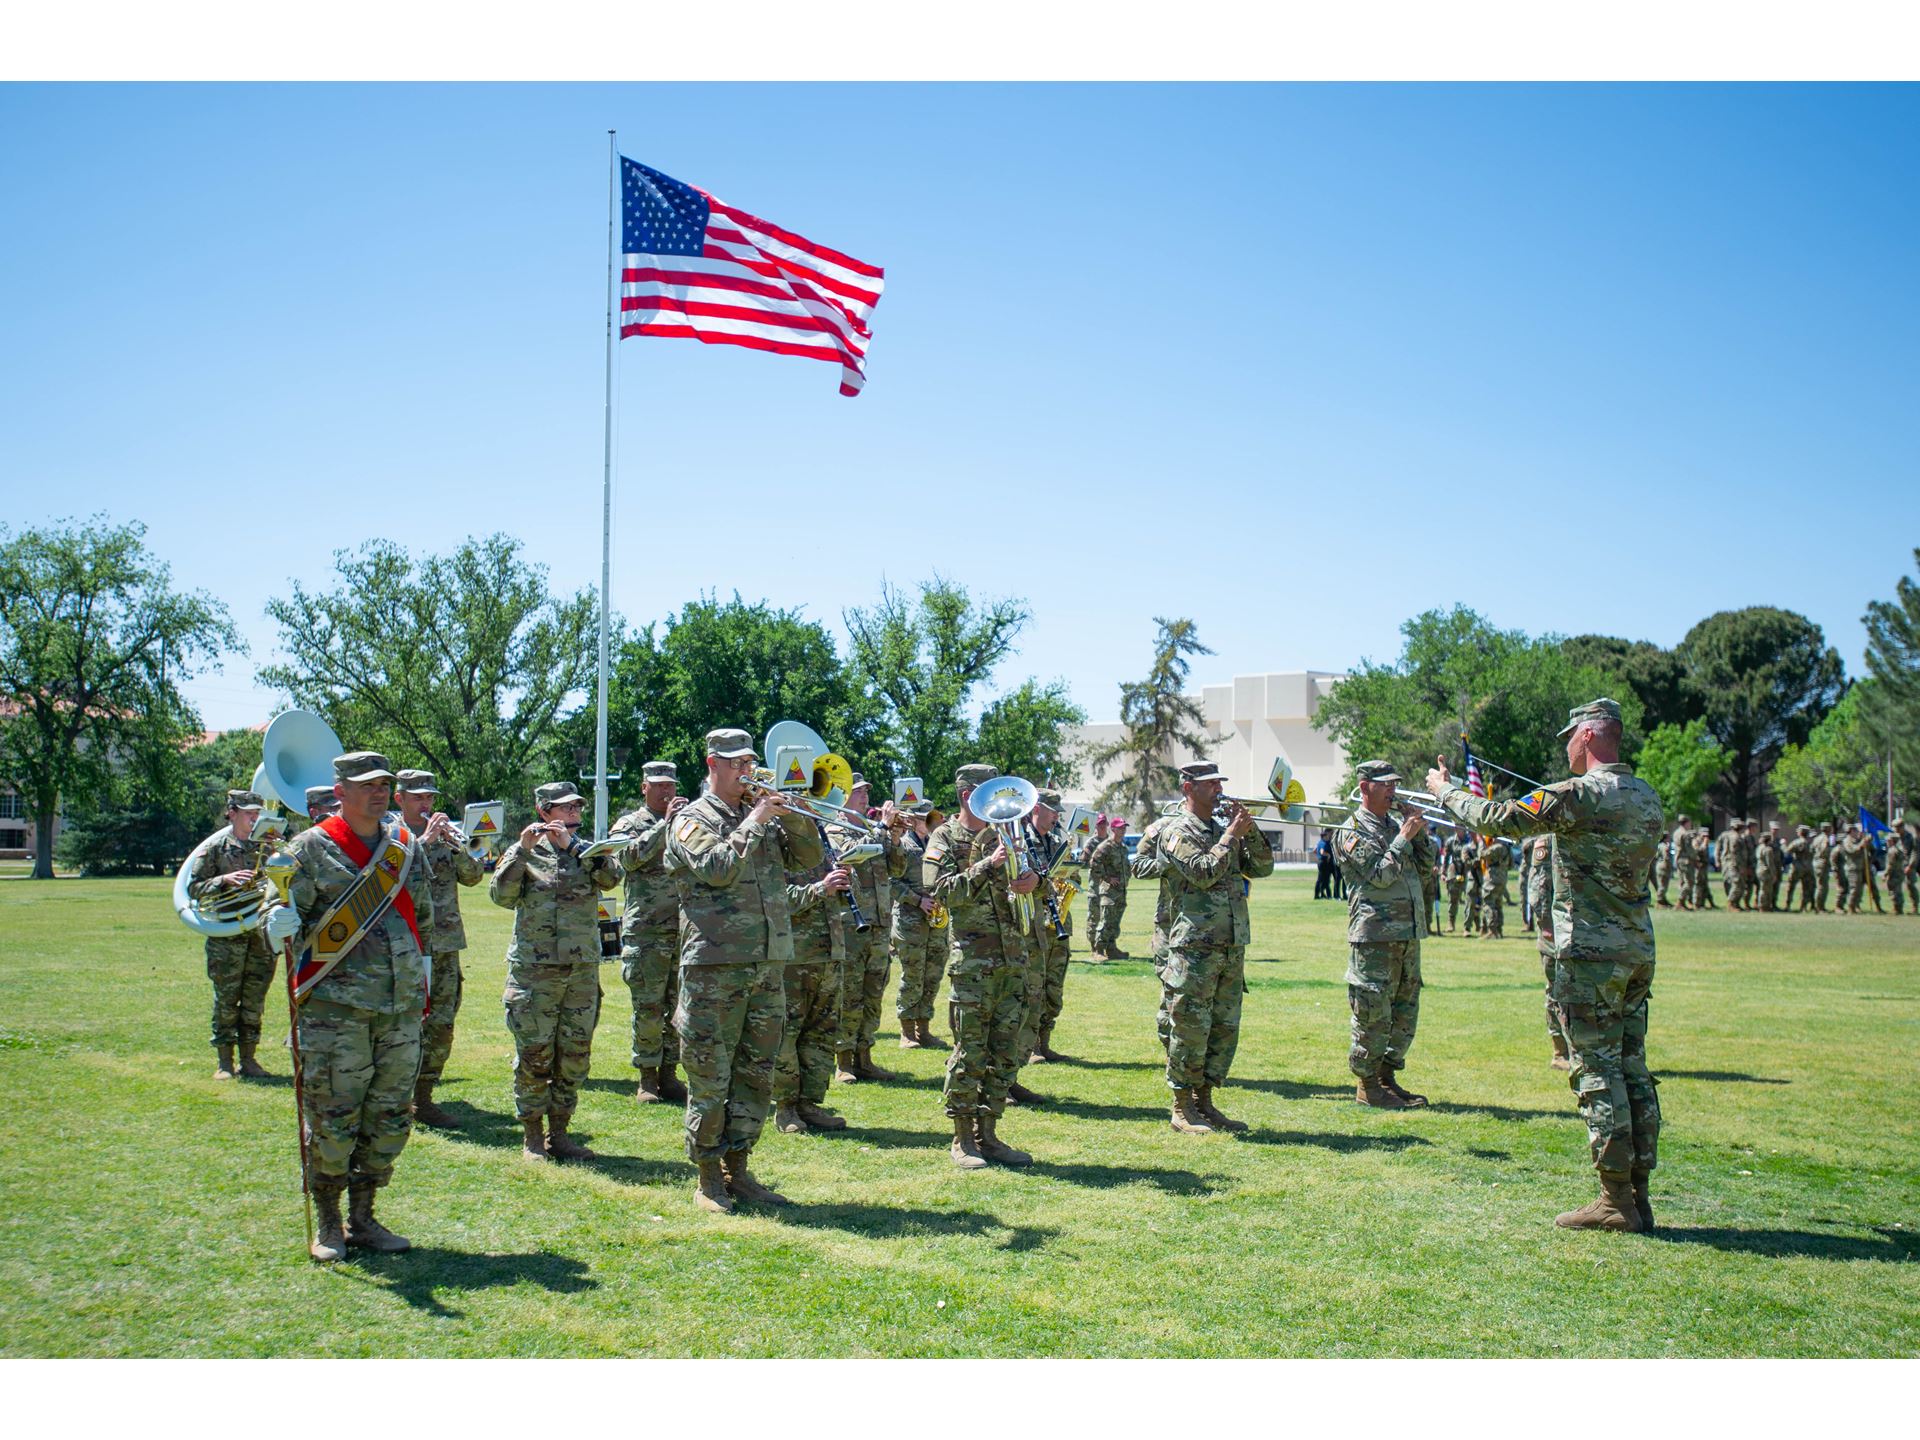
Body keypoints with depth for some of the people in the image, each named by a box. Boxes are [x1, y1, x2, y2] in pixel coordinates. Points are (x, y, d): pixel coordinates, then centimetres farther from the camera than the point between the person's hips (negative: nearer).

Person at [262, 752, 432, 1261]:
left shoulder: (407, 846, 13)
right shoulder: (311, 848, -2)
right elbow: (287, 917, -6)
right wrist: (281, 925, -28)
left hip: (403, 1006, 5)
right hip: (335, 1006, -5)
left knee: (390, 1117, 9)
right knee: (332, 1118, -1)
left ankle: (363, 1218, 23)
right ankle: (327, 1225, 15)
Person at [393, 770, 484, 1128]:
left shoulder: (443, 835, 16)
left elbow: (473, 876, 7)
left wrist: (452, 843, -7)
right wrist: (425, 841, -17)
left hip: (446, 943, 5)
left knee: (441, 1024, 5)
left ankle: (423, 1098, 14)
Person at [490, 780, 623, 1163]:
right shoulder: (525, 853, 3)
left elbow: (612, 877, -9)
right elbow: (501, 895, -12)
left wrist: (571, 845, -15)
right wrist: (523, 848, -18)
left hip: (583, 970, 3)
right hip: (534, 970, -3)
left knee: (575, 1058, 7)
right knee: (534, 1057, 0)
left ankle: (559, 1133, 19)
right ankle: (532, 1136, 12)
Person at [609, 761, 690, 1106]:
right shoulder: (629, 824, 6)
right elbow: (631, 857, -14)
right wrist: (664, 824, -17)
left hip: (685, 930, 4)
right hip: (645, 932, -3)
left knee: (678, 1007, 7)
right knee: (648, 1010, -2)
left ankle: (669, 1073, 16)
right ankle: (647, 1079, 8)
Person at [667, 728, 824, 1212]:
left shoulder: (763, 816, 16)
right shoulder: (694, 819, -1)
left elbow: (810, 857, 9)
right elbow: (718, 868, -18)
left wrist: (790, 815, -5)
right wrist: (755, 821, -13)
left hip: (768, 966, 6)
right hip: (714, 967, -6)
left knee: (756, 1075, 10)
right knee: (710, 1078, 0)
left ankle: (737, 1168, 21)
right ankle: (708, 1177, 11)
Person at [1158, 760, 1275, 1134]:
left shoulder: (1223, 830, 17)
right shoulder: (1179, 831, -6)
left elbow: (1261, 868, 12)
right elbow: (1203, 873, -19)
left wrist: (1249, 830, -1)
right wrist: (1231, 834, -13)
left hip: (1232, 947, 8)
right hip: (1195, 948, -8)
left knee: (1225, 1029, 10)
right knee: (1191, 1029, -4)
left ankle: (1204, 1102, 20)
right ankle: (1182, 1108, 6)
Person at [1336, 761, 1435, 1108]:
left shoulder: (1395, 824, 17)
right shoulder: (1353, 831, -6)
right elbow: (1380, 874, -16)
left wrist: (1420, 833, 1)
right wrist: (1405, 837, -14)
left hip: (1408, 935, 8)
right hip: (1374, 936, -8)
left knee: (1405, 1012, 12)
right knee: (1374, 1014, -4)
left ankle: (1387, 1077, 22)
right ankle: (1366, 1085, 6)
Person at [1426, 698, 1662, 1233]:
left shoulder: (1582, 794, -15)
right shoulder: (1645, 796, 11)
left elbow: (1500, 818, -14)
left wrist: (1445, 790, 2)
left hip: (1591, 953, -8)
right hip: (1637, 951, 8)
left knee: (1597, 1070, -4)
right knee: (1632, 1069, 10)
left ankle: (1616, 1200, -2)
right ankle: (1637, 1196, 14)